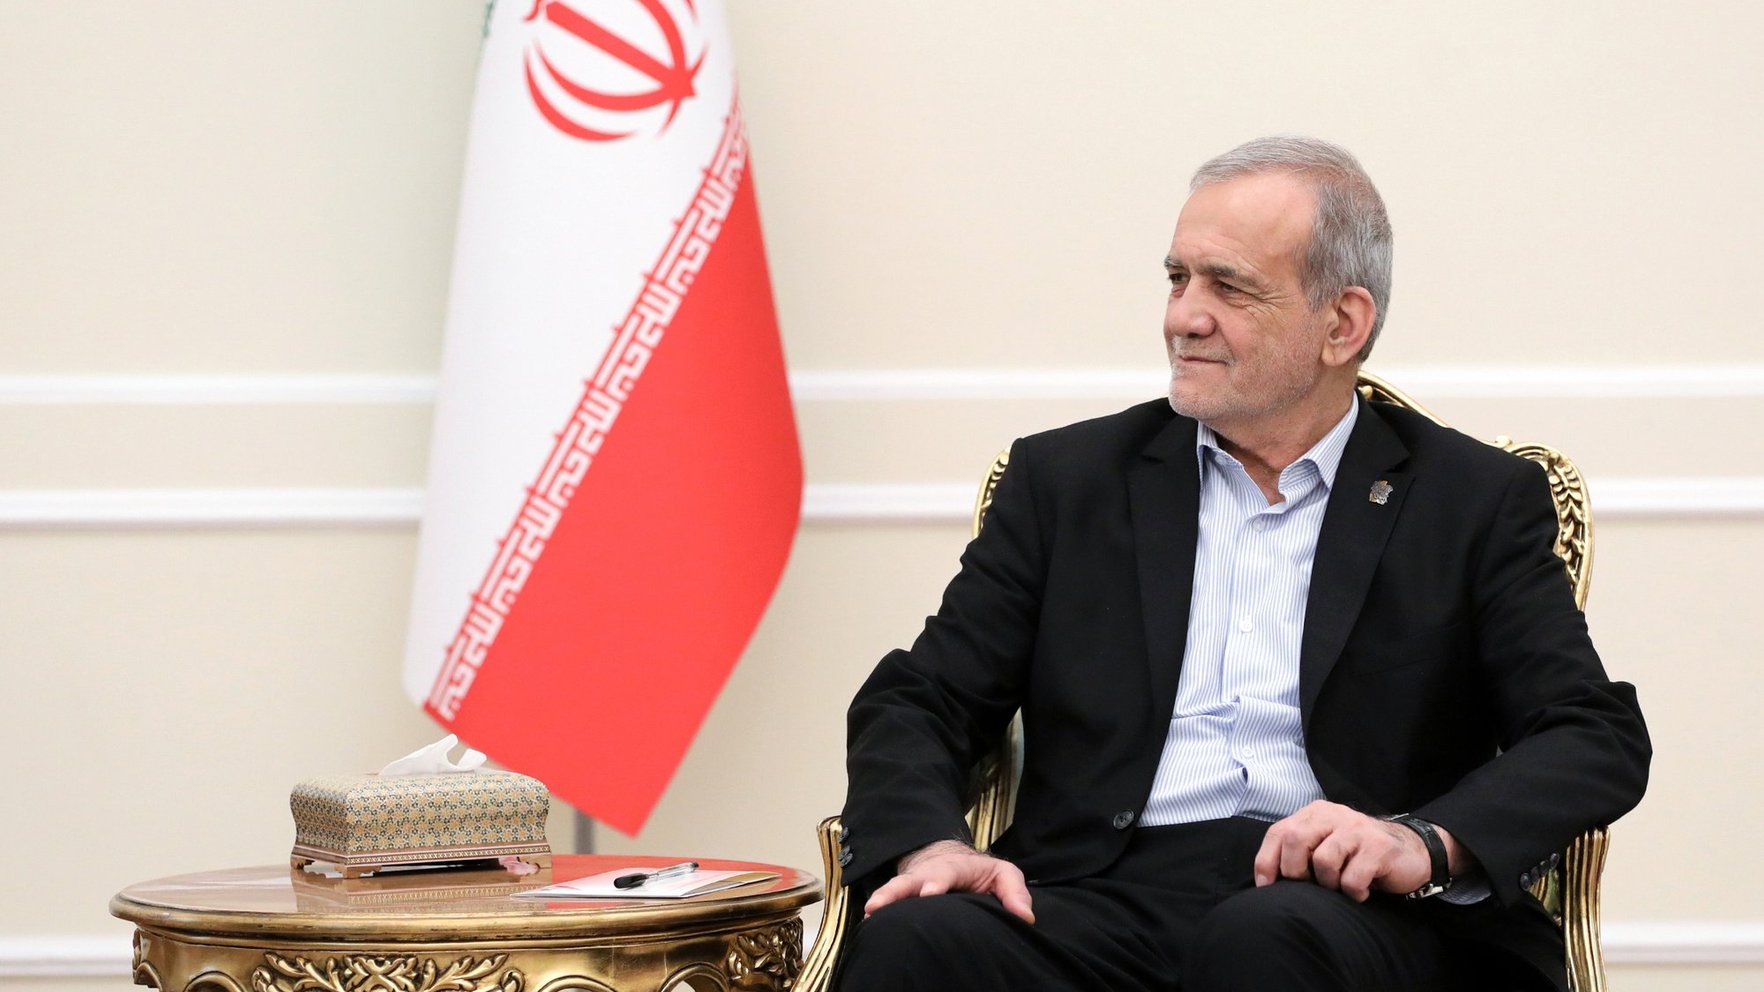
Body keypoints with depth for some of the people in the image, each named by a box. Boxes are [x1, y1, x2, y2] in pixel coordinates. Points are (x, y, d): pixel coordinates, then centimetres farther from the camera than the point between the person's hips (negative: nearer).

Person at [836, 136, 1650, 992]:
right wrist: (932, 845, -11)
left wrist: (1426, 843, -18)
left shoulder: (1477, 502, 12)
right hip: (1110, 896, 2)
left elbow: (1600, 739, 2)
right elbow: (915, 703, 13)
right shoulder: (1069, 480, 17)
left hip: (1343, 911, -2)